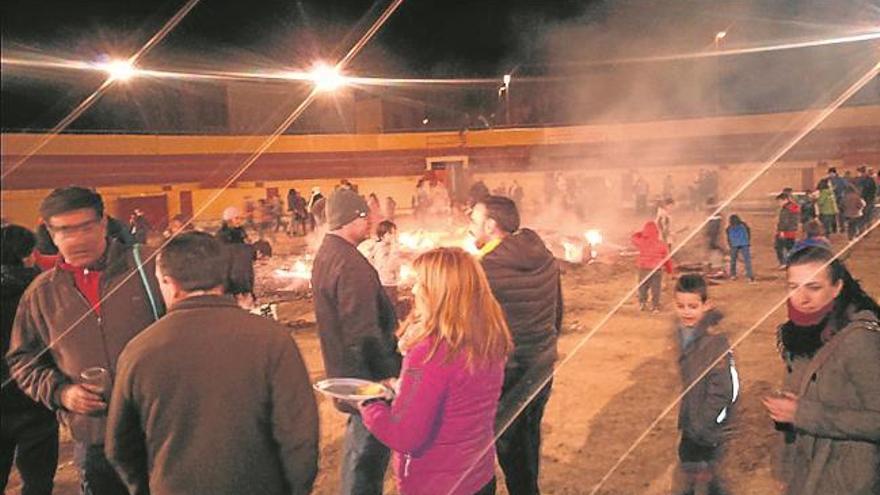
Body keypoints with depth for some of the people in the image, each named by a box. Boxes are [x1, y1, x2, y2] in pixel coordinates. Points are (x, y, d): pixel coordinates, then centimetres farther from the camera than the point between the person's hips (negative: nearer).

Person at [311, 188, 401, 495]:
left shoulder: (325, 255, 9)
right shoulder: (351, 265, -24)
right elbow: (364, 335, -26)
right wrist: (391, 374, -17)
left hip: (345, 371, 10)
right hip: (367, 377, -10)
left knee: (359, 443, 25)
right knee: (369, 455, 2)